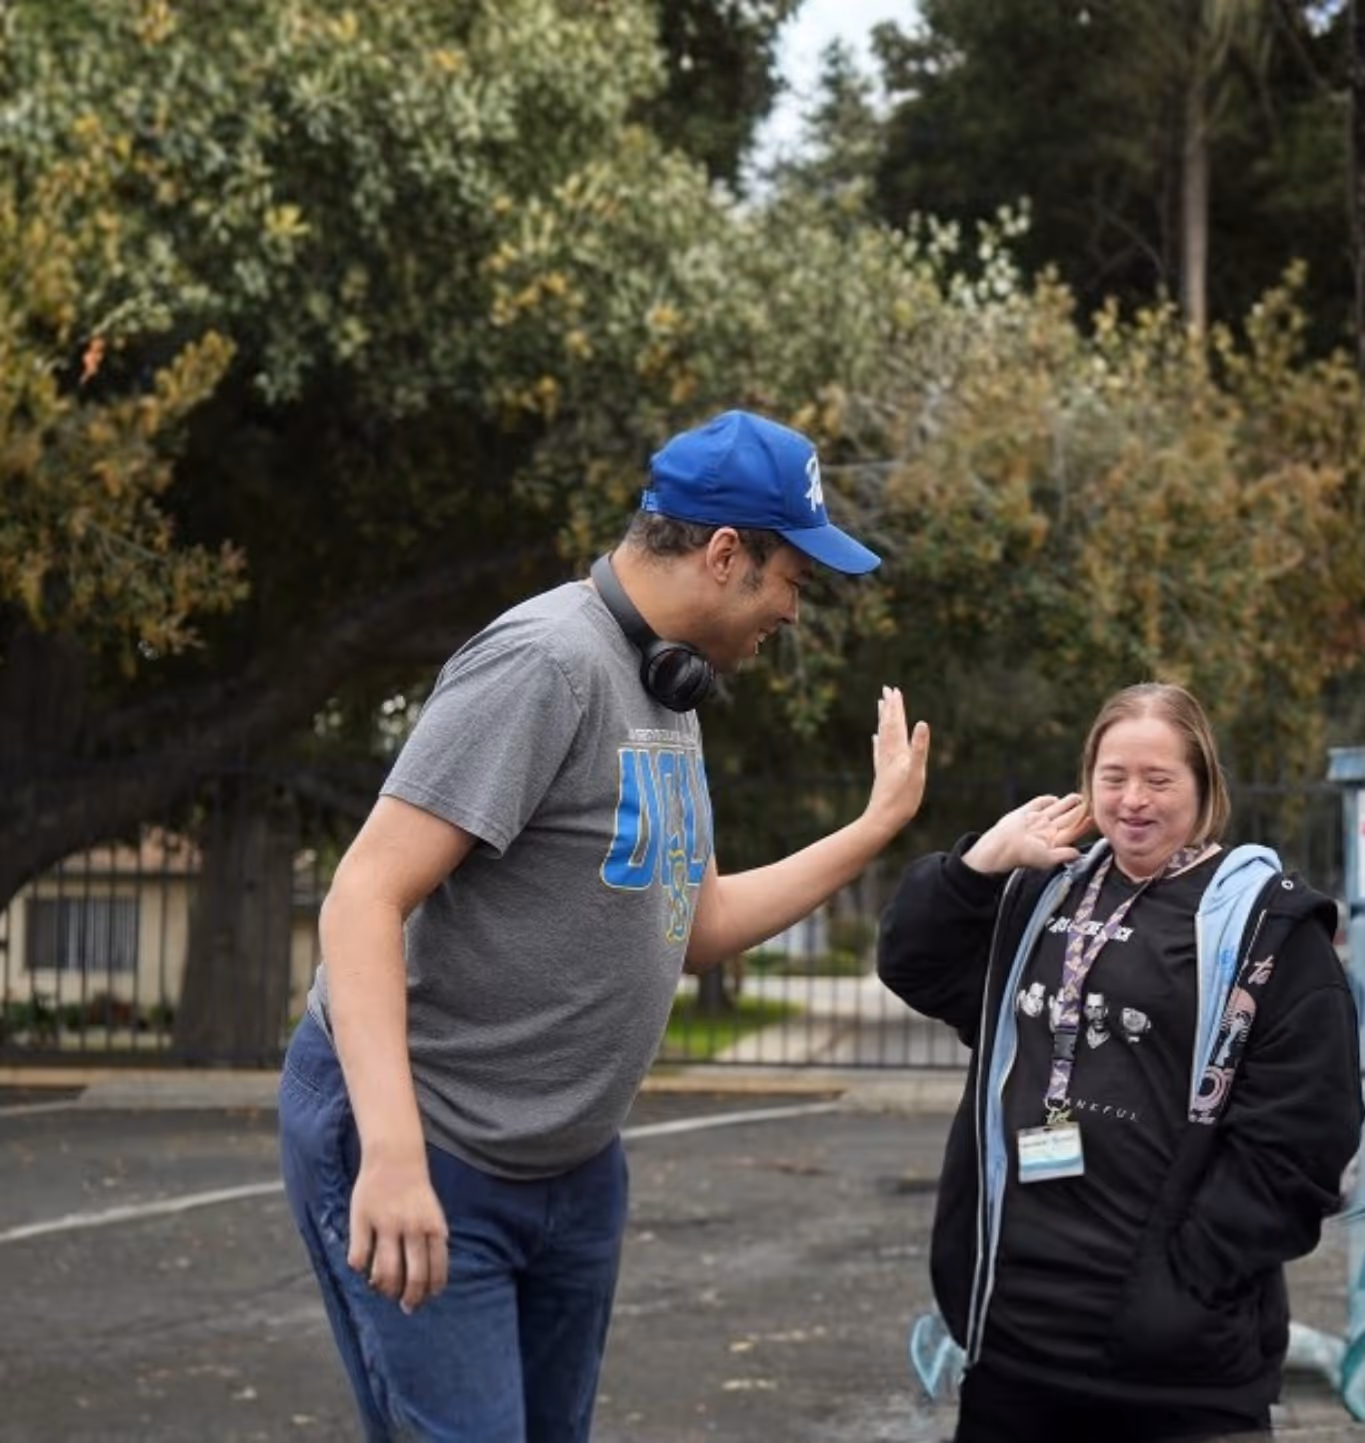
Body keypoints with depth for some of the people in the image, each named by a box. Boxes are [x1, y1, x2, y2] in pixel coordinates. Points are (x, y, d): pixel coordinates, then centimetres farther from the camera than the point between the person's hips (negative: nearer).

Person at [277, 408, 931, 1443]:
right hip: (418, 1152, -9)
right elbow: (365, 898, -26)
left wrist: (877, 826, 10)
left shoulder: (668, 691, 9)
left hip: (572, 1164, 9)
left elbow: (695, 926, 16)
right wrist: (395, 1153, -35)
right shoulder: (547, 662, -19)